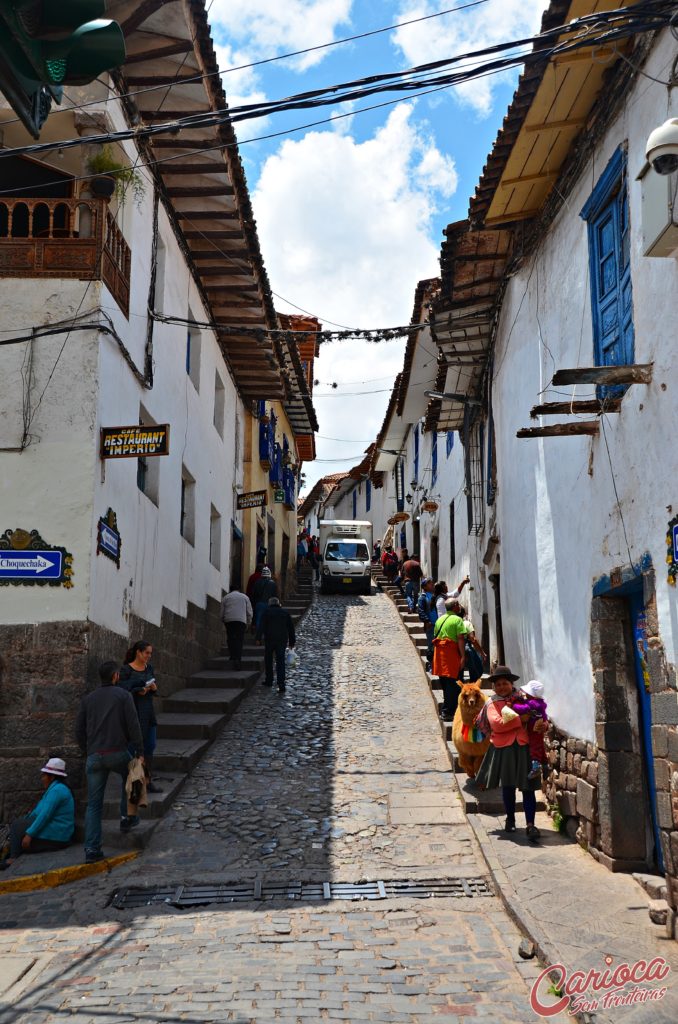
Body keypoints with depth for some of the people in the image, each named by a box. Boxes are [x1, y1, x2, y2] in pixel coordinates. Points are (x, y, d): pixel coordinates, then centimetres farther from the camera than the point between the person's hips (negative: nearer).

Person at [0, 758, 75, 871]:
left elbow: (45, 815, -23)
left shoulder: (56, 790, -17)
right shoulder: (59, 788, 15)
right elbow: (45, 812, 20)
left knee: (16, 826, 0)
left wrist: (29, 834, -21)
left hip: (54, 836, -10)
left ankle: (13, 859, 1)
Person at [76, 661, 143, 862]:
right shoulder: (123, 695, 1)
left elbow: (79, 730, 13)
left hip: (94, 757, 3)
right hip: (117, 753, -3)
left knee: (93, 805, 7)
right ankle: (126, 818, 29)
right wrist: (139, 751, 0)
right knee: (130, 776, 30)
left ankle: (92, 849, 1)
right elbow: (133, 726, -6)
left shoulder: (88, 699, 14)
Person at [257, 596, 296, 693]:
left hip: (269, 640, -2)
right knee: (280, 662, -2)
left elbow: (261, 626, -10)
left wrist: (258, 638, -15)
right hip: (282, 640, 2)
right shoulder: (285, 613, 12)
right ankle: (281, 685, -13)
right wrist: (292, 642, 17)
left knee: (268, 660, 16)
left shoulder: (267, 612, 2)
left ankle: (269, 680, 26)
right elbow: (291, 628, 12)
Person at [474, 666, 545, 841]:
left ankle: (530, 825, -5)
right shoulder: (492, 703, 3)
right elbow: (496, 724, -13)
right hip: (503, 748, 0)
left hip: (524, 747, 0)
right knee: (508, 785, 10)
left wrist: (542, 725, -13)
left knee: (527, 786, -4)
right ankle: (510, 819, 29)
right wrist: (522, 719, -16)